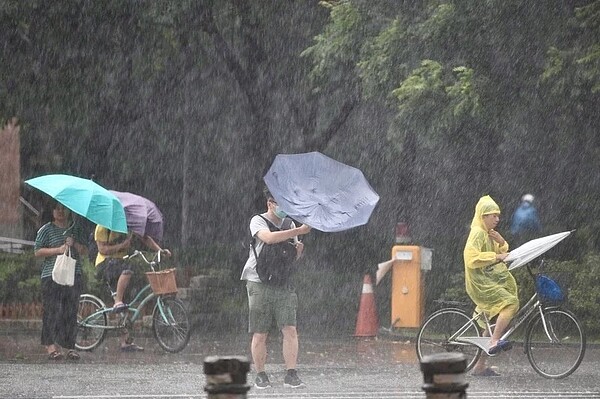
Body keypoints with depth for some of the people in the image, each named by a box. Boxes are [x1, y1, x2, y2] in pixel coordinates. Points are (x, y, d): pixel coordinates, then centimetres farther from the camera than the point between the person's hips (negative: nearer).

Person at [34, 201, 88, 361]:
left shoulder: (76, 228, 15)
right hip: (51, 276, -3)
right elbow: (37, 251, -2)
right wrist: (58, 250, -12)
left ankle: (70, 347, 2)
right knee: (53, 310, -9)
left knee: (71, 310, 0)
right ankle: (51, 345, -7)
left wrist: (75, 244, -8)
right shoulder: (46, 230, 4)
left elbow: (84, 251, 13)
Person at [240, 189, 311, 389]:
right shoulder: (258, 221, -4)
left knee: (290, 330, -9)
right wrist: (299, 231, -30)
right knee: (260, 334, 0)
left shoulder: (289, 224, 15)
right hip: (260, 284, -4)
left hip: (284, 285, 4)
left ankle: (291, 375, -8)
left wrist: (298, 250, 0)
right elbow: (269, 238, -26)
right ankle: (260, 376, 12)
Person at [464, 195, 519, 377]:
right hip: (480, 283, -10)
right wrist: (496, 257, -24)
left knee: (492, 324, 10)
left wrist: (502, 243, 3)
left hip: (491, 282, 10)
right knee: (511, 302, -27)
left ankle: (480, 366, 14)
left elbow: (501, 254, 22)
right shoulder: (478, 233, -12)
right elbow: (471, 258, -24)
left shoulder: (490, 234, 19)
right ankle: (495, 342, -34)